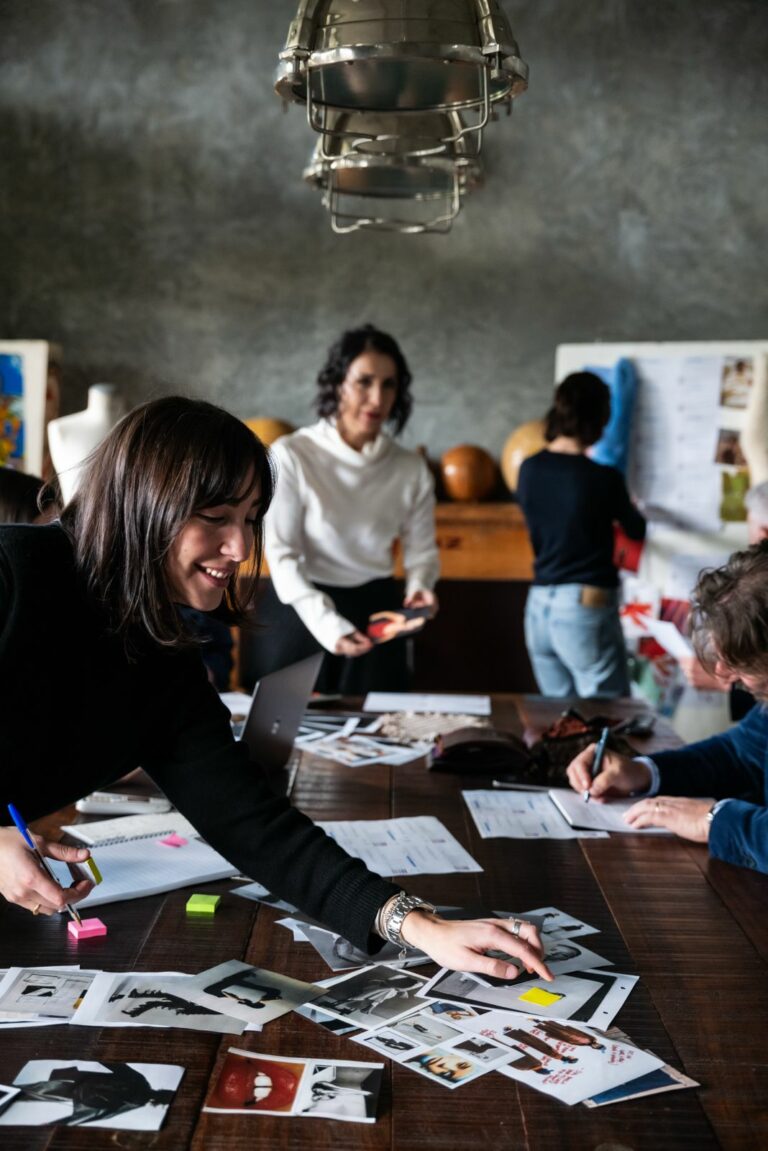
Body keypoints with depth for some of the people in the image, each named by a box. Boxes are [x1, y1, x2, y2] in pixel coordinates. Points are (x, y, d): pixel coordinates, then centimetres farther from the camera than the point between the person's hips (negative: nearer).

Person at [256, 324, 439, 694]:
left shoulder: (411, 468, -2)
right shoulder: (291, 455, -13)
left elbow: (421, 548, 6)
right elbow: (281, 553, -15)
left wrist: (419, 587, -18)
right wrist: (327, 623, -27)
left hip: (375, 612, 3)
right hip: (299, 613, -3)